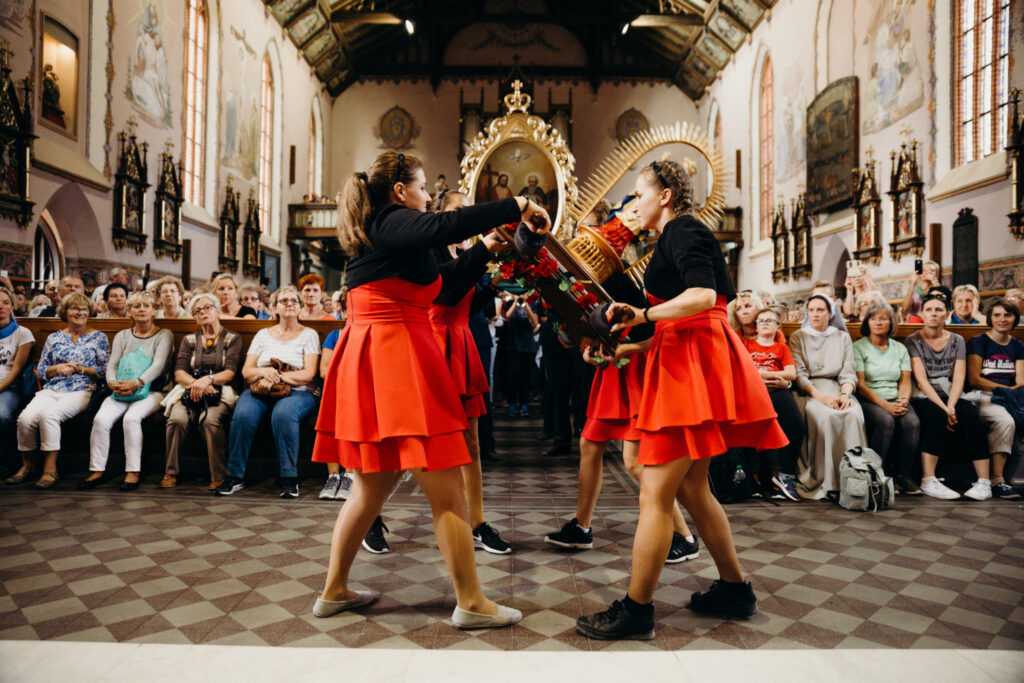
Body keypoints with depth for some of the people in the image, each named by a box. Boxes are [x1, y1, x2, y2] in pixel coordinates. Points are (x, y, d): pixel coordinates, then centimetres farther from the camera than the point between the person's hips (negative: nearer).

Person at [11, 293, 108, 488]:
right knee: (25, 417, -24)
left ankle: (50, 468, -21)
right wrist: (58, 368, -4)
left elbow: (105, 370, 3)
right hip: (51, 390, 4)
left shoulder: (98, 337, 9)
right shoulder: (54, 338, 18)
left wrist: (79, 369, -8)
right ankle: (27, 465, -2)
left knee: (48, 414, -31)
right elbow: (40, 371, 16)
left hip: (80, 391, -3)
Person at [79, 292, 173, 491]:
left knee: (132, 417, -31)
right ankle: (97, 470, -12)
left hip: (151, 391, -4)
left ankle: (133, 472, -24)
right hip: (120, 392, 4)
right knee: (101, 419, -22)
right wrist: (112, 382, -15)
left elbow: (158, 365, -8)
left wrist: (137, 383, -25)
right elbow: (112, 364, 8)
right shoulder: (122, 336, 19)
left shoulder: (164, 335, 6)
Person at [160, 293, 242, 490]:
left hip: (220, 394, -2)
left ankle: (219, 476, -23)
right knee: (177, 419, -29)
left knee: (210, 419, -34)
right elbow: (179, 373, 7)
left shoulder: (232, 338, 10)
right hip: (190, 391, 3)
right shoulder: (189, 340, 19)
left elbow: (230, 373, -3)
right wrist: (196, 383, -14)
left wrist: (208, 379, -21)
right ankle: (171, 472, -12)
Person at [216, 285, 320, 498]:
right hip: (261, 391, 3)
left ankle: (289, 478, -30)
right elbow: (246, 371, 11)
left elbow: (309, 374, -2)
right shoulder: (263, 334, 19)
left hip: (297, 392, -3)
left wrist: (277, 376, -16)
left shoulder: (309, 334, 9)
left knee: (283, 413, -37)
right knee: (243, 415, -30)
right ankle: (235, 476, -18)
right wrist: (265, 372, -12)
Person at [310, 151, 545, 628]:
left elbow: (437, 285, 27)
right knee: (447, 493, -3)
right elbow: (445, 226, -27)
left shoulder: (372, 232, 22)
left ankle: (334, 591, 28)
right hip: (398, 358, -10)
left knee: (371, 485, 18)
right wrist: (516, 207, -17)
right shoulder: (394, 222, -5)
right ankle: (470, 603, 7)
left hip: (367, 359, 10)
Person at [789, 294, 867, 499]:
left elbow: (848, 373, 9)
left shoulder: (843, 337, 20)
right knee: (824, 415, -34)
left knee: (853, 414, -31)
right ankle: (823, 480, -29)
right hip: (808, 391, -2)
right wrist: (820, 395, -17)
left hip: (837, 388, 2)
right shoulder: (798, 337, 13)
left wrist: (845, 394, -13)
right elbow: (798, 374, 0)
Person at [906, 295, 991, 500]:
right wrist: (943, 408, -19)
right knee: (936, 417, -33)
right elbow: (921, 379, -8)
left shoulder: (957, 341, 12)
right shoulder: (913, 341, 2)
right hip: (924, 397, -3)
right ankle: (928, 481, -33)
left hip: (952, 396, 3)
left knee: (972, 417, -27)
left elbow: (959, 378, 1)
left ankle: (984, 482, -26)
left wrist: (950, 406, -16)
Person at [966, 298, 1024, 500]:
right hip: (983, 397, -5)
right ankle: (997, 480, -30)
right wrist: (1006, 389, -12)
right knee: (1005, 421, -34)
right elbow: (974, 379, -4)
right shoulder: (978, 342, 4)